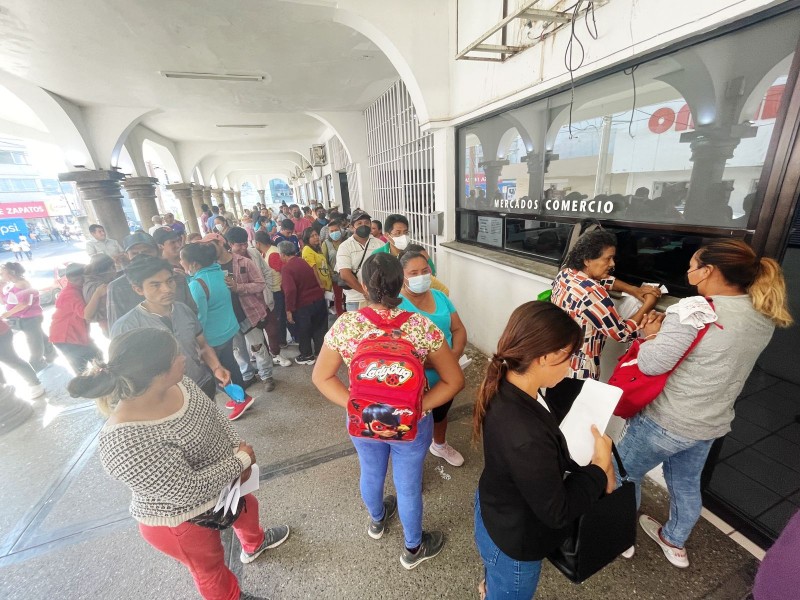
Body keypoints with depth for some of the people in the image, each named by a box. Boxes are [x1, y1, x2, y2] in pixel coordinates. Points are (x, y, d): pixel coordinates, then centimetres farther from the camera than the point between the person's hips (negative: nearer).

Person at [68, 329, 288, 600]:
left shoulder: (177, 384, -18)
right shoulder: (125, 443, -39)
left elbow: (215, 418, -4)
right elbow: (187, 491, -33)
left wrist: (237, 449, -17)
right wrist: (241, 461, -22)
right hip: (183, 521, -6)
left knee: (247, 507, 33)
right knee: (210, 568, 23)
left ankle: (255, 543, 65)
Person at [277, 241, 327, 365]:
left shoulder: (286, 268, -15)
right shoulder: (303, 261, 7)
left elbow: (290, 290, -24)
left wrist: (289, 310, -18)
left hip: (303, 304, -7)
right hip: (319, 299, 7)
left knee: (303, 332, 13)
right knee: (319, 328, 19)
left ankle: (307, 356, 27)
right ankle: (321, 352, 33)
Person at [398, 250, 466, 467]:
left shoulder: (440, 297, -3)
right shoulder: (396, 305, -22)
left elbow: (459, 329, 0)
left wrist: (455, 354, -18)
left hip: (445, 377, 6)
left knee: (441, 413, 30)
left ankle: (440, 445, 60)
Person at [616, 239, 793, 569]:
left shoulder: (694, 311, -25)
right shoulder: (764, 317, 0)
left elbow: (651, 364, -26)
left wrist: (653, 334, -7)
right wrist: (669, 331, 1)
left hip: (666, 422, -7)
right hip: (711, 424, 7)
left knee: (623, 473, 17)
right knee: (686, 483, 28)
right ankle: (675, 543, 51)